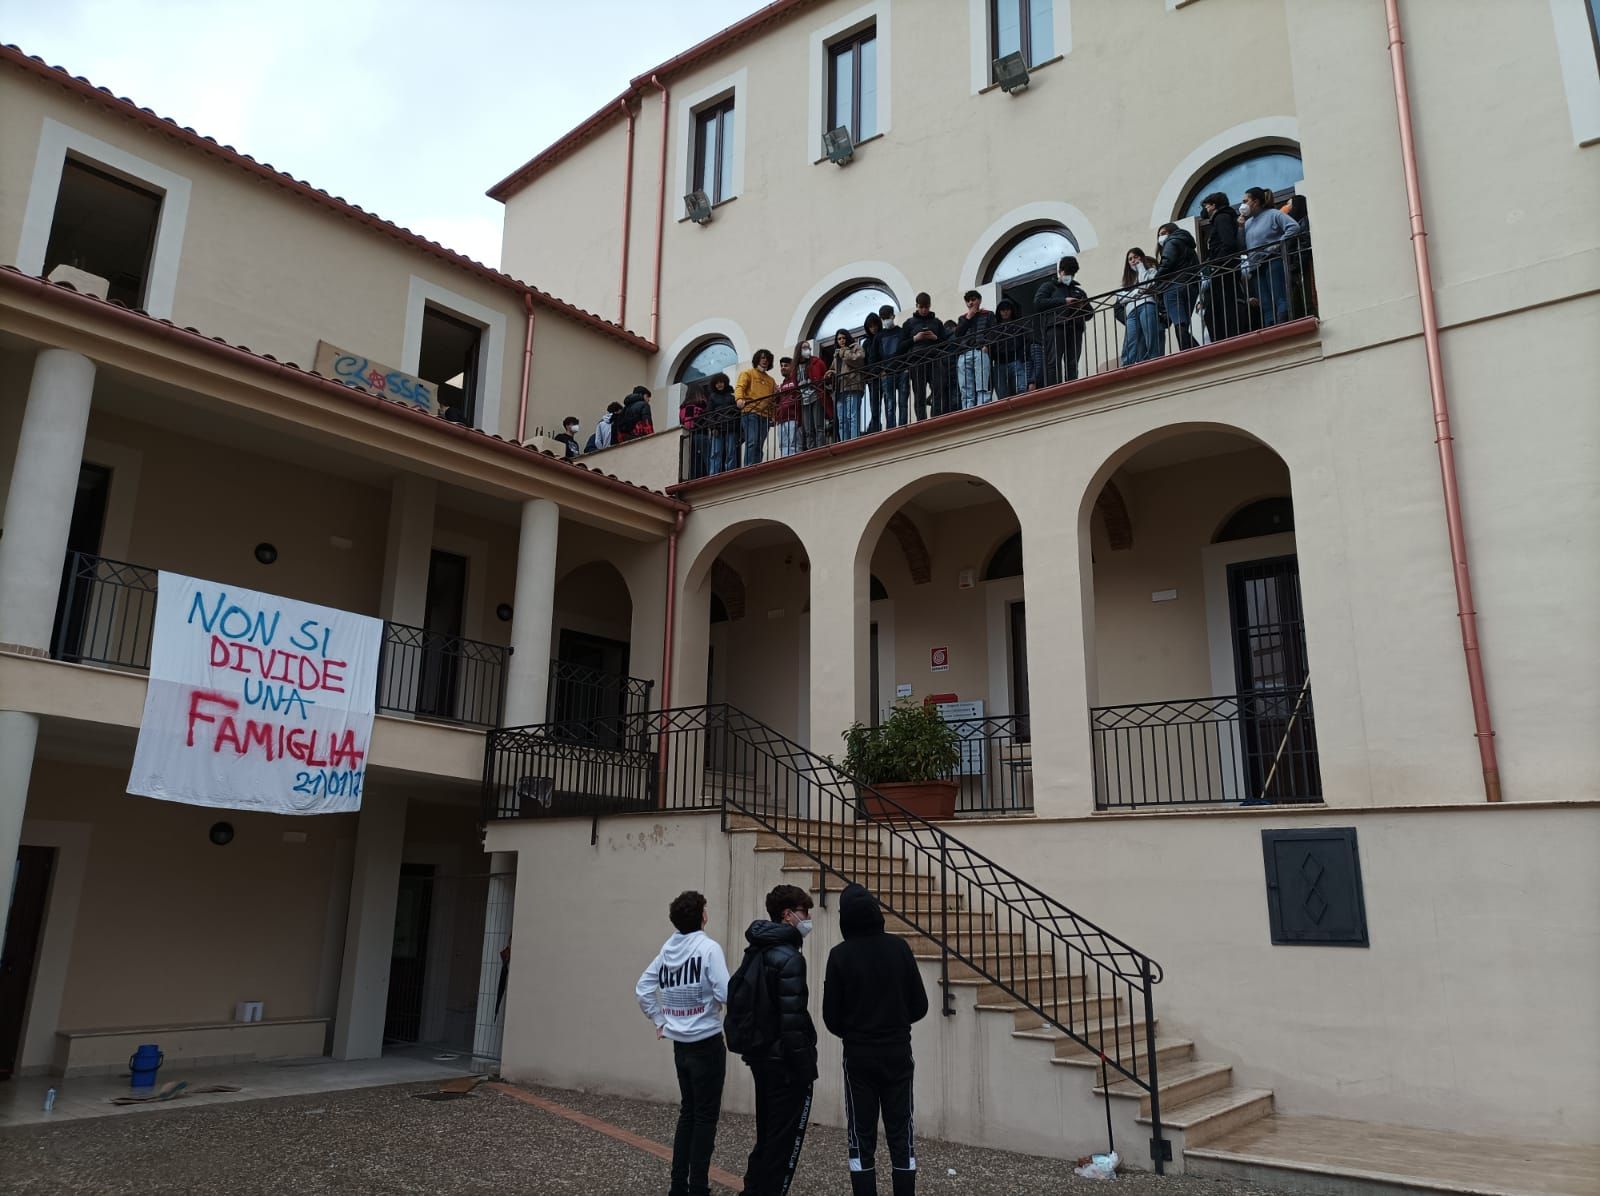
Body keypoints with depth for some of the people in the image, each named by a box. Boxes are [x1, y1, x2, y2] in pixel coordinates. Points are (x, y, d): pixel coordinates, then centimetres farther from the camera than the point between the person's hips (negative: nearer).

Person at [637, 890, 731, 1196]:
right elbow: (725, 993, -22)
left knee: (687, 1113, 18)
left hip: (680, 1044, 6)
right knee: (705, 1116, 4)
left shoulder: (666, 949, 4)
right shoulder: (708, 947, -15)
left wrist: (659, 1020, 14)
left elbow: (642, 990, 7)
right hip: (707, 1043, -6)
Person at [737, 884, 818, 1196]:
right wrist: (805, 1067, -18)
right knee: (784, 1141, 2)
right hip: (785, 1060, -9)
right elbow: (793, 1019, -23)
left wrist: (754, 1047, 19)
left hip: (762, 1056, 9)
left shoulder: (756, 952, 9)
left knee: (767, 1135, 20)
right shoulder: (788, 957, -19)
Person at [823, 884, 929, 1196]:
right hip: (898, 1053, 1)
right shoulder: (899, 947, -7)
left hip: (858, 1056, -1)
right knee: (900, 1134, 10)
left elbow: (831, 1017, -6)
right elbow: (919, 1006, -2)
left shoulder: (840, 955, -11)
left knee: (862, 1137, 8)